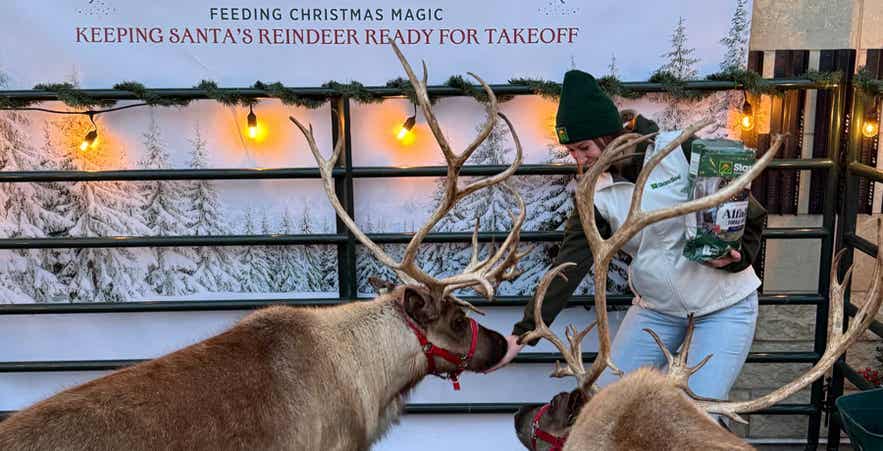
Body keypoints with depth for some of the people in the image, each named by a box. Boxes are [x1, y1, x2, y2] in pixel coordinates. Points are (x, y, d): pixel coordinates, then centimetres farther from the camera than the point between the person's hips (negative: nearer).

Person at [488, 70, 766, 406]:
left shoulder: (682, 150, -15)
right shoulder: (597, 195, -7)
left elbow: (751, 214, -4)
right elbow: (568, 268, -12)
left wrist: (738, 257, -22)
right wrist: (522, 334, -19)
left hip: (724, 305, -3)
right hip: (656, 308, 3)